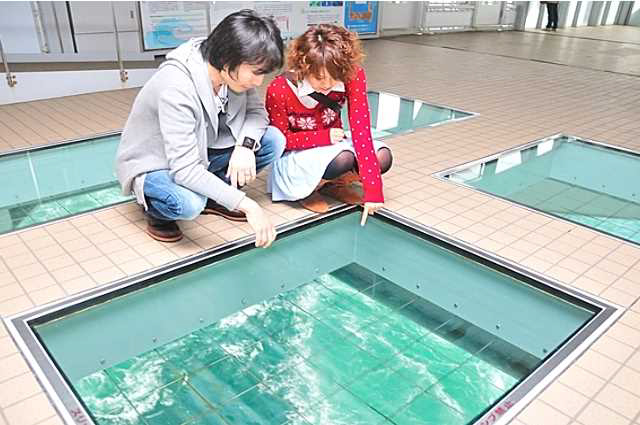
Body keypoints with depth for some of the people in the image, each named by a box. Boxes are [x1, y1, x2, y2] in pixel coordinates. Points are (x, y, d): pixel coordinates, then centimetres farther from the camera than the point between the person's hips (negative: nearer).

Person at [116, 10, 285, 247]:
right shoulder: (176, 87, -35)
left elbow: (256, 111, -5)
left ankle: (213, 198, 5)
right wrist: (246, 205, -41)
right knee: (188, 204, -39)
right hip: (153, 165, -6)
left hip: (199, 152, 6)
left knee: (274, 140, -13)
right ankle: (155, 209, -2)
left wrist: (246, 145, -29)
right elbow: (184, 169, -38)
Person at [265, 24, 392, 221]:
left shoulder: (353, 77, -20)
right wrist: (324, 137, -23)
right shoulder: (279, 90, -26)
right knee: (343, 158, -34)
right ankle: (307, 190, -6)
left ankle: (331, 183, 0)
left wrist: (372, 190, -31)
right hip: (296, 155, -4)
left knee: (382, 157, -23)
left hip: (332, 146, 4)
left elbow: (361, 130, -25)